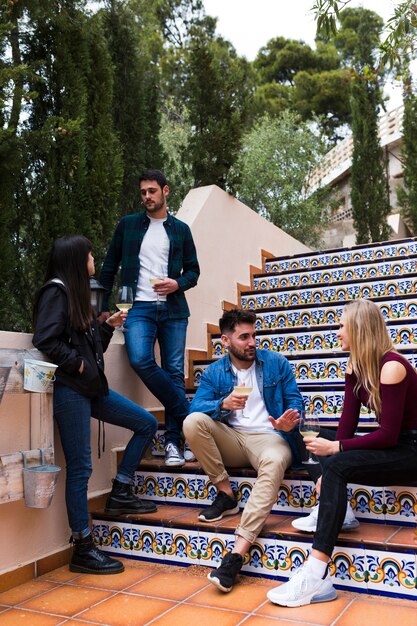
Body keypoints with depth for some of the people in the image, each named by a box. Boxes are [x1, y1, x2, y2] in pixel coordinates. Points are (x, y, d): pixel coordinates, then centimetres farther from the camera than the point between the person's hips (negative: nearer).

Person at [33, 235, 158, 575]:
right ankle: (83, 550, 6)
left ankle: (120, 493, 17)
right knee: (80, 467, -4)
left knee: (147, 423, 10)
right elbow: (45, 340, -20)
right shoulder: (56, 290, -8)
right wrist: (77, 365, -14)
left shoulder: (77, 294, 18)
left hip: (91, 387, 9)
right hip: (70, 390, -9)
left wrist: (108, 326, 10)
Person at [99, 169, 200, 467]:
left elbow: (193, 270, 14)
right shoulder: (127, 225, 11)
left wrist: (178, 283, -8)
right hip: (139, 307, -1)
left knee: (175, 372, -1)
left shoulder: (181, 229, 12)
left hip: (173, 309, 1)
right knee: (140, 360, -24)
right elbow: (110, 267, 13)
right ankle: (188, 417, -9)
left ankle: (173, 441, 8)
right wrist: (103, 307, 8)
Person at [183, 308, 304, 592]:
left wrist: (289, 422, -19)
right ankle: (226, 493, -12)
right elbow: (195, 407, -5)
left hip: (268, 437, -2)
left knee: (274, 462, -39)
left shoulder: (276, 363, 7)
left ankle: (237, 553, -44)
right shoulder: (214, 372, 8)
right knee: (193, 422, -25)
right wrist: (223, 404, -25)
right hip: (231, 440, 3)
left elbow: (295, 401, 5)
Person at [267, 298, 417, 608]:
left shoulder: (391, 366, -21)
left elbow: (388, 434, -24)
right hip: (390, 444, 9)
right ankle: (336, 512, -2)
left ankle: (317, 576, -32)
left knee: (338, 466, -28)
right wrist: (332, 449, -14)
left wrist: (336, 449, -22)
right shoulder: (356, 366, 4)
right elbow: (348, 420, -2)